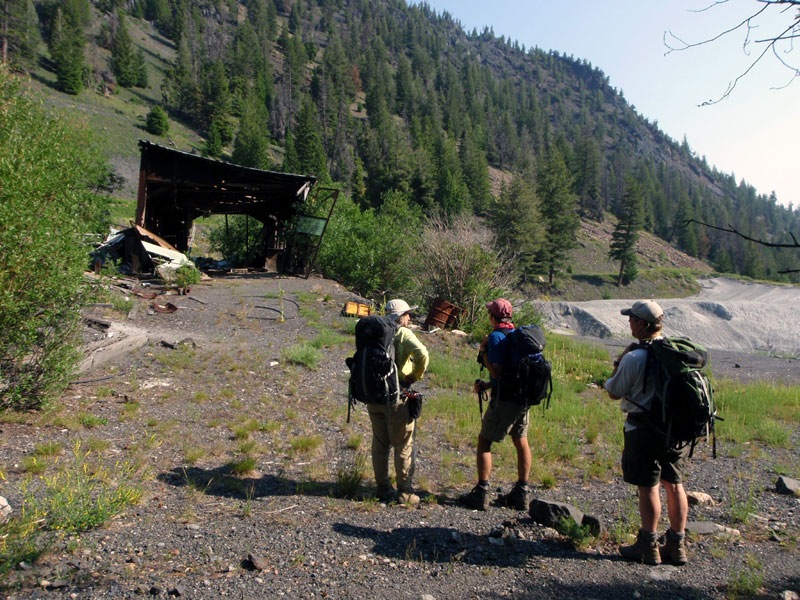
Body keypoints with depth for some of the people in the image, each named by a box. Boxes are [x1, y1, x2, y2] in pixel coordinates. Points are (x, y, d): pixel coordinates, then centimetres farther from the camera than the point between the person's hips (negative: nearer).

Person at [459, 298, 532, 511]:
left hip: (504, 398, -8)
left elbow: (497, 371, -21)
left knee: (484, 441, 3)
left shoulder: (496, 336, -14)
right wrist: (487, 385, 18)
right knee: (521, 442, 15)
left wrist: (483, 351, -9)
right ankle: (521, 494, 22)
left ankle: (481, 494, 5)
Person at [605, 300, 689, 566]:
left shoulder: (634, 357, -19)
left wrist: (618, 363, 3)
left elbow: (614, 392, -10)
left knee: (648, 487, 4)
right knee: (674, 484, 14)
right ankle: (677, 546, 24)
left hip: (644, 429, -6)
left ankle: (648, 546, 14)